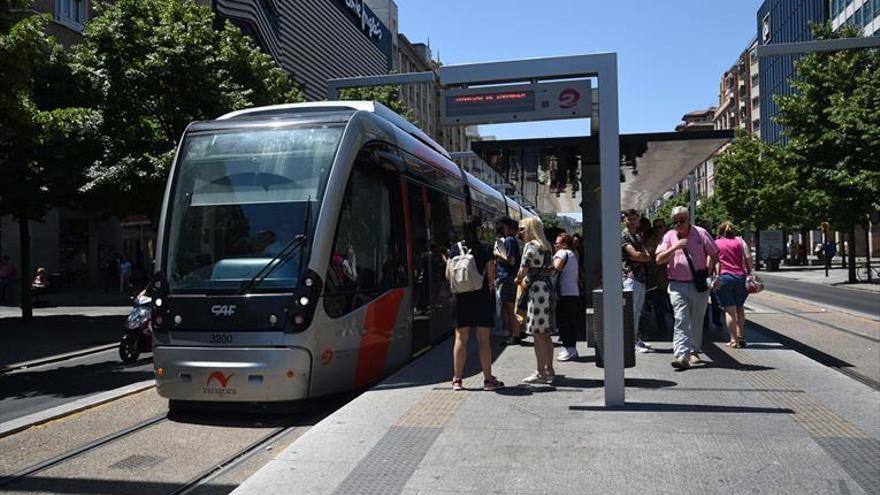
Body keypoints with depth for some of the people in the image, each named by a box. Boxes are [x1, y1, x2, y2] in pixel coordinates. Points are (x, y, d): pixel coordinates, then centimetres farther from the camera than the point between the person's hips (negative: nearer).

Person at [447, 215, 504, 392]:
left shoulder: (455, 248, 1)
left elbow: (448, 275, 1)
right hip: (481, 297, -2)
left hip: (462, 297, 2)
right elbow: (491, 275, -6)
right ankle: (488, 379, 8)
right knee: (483, 339, 4)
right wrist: (491, 285, 15)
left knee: (461, 338, 7)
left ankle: (457, 380, 9)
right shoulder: (485, 248, -5)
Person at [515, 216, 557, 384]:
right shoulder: (546, 247, 16)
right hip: (548, 288, 9)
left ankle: (540, 372, -1)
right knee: (546, 334, 13)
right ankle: (549, 370, 18)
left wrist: (518, 279, 6)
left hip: (536, 289, -9)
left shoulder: (530, 246, -10)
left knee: (538, 334, -4)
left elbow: (523, 269, -13)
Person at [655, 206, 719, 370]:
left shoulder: (700, 233, 2)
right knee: (681, 320, -12)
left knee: (697, 321, 10)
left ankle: (693, 352, 27)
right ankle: (682, 356, -20)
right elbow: (659, 259, -3)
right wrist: (674, 248, -16)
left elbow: (714, 254, 7)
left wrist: (707, 271, -4)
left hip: (699, 284, 1)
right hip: (677, 285, -1)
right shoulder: (669, 236, 5)